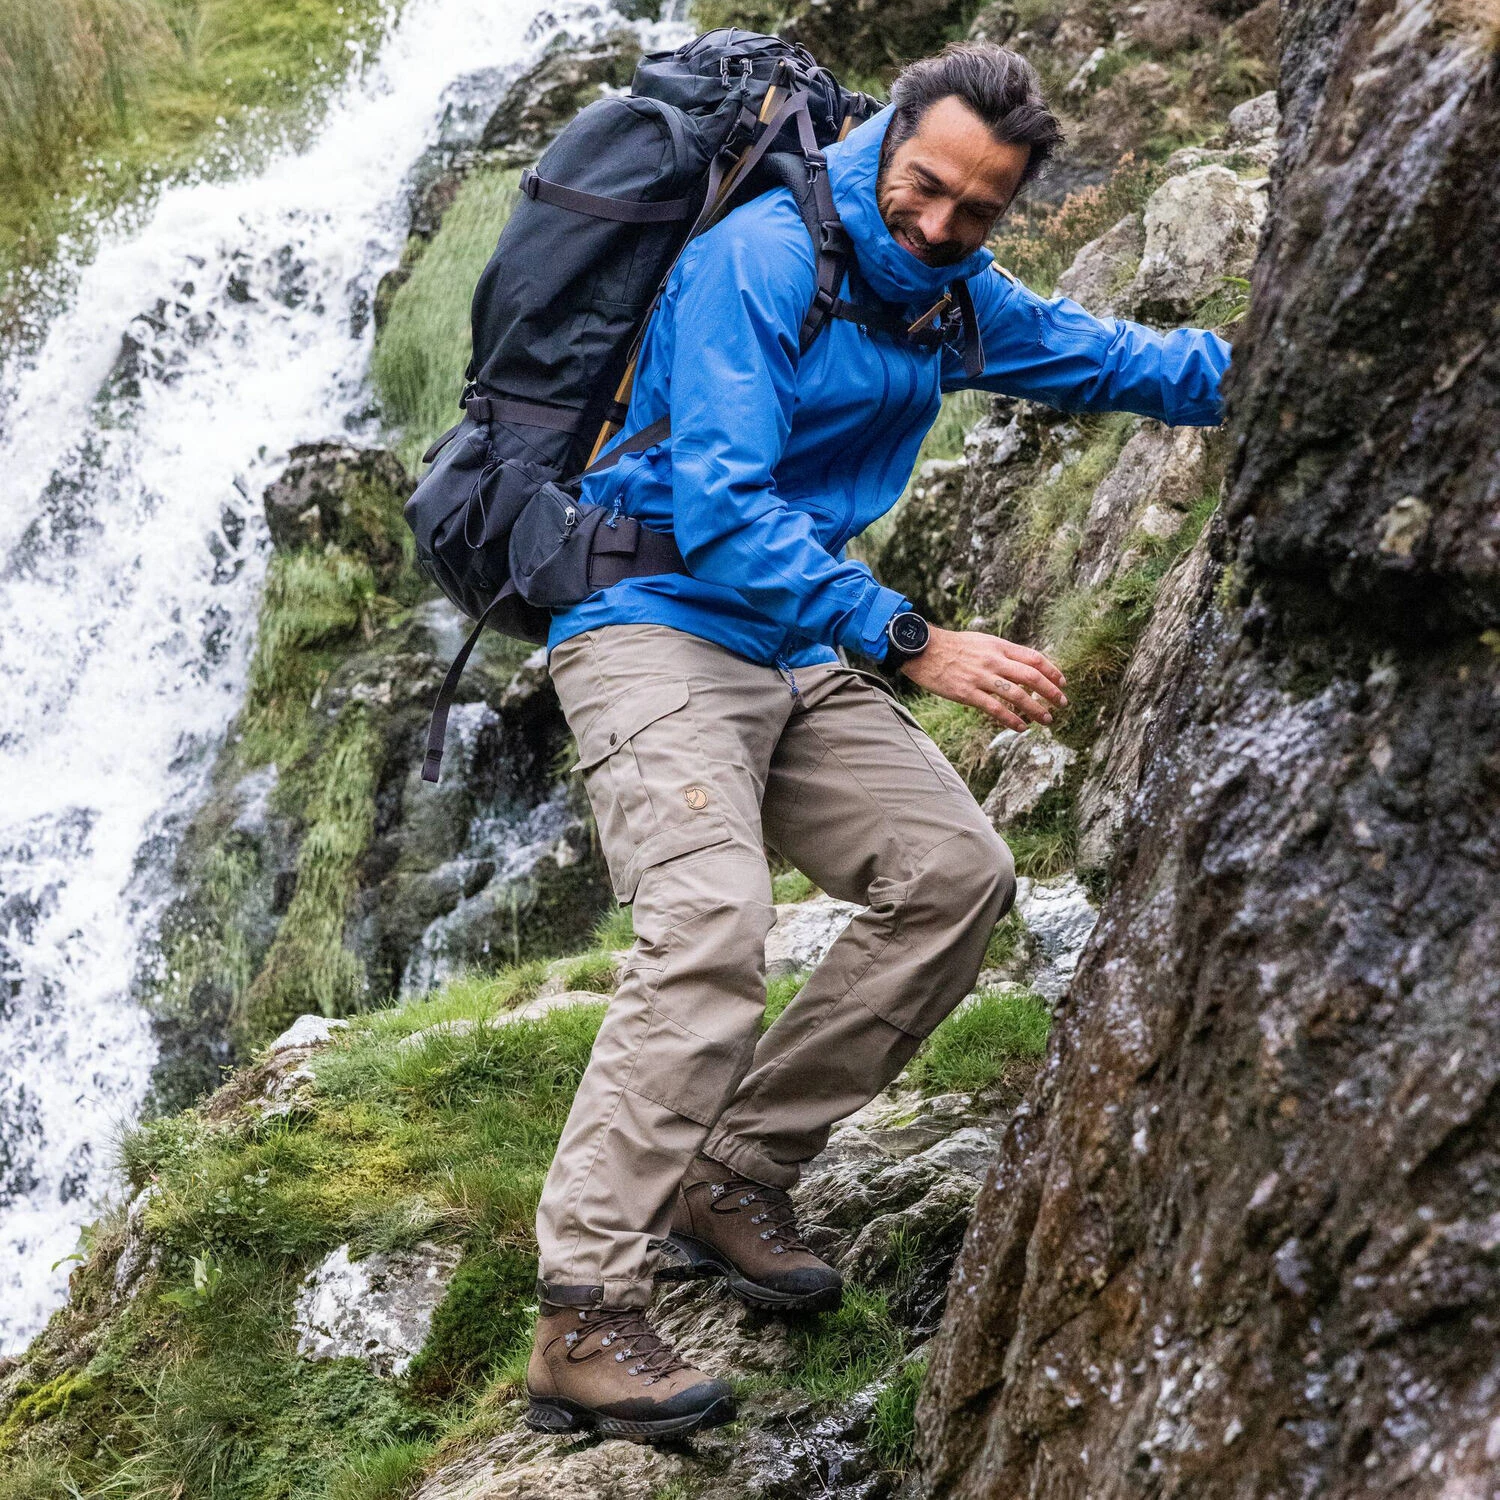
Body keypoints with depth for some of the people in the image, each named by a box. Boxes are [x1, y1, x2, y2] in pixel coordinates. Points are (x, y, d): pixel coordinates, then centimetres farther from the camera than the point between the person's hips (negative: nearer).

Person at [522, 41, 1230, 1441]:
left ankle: (733, 1178, 7)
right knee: (712, 928, -26)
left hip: (797, 650, 9)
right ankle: (581, 1325, -27)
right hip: (658, 628, -9)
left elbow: (1105, 357, 24)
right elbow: (721, 505, -26)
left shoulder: (950, 293, 9)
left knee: (954, 872, 2)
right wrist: (917, 643, -32)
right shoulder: (759, 258, -17)